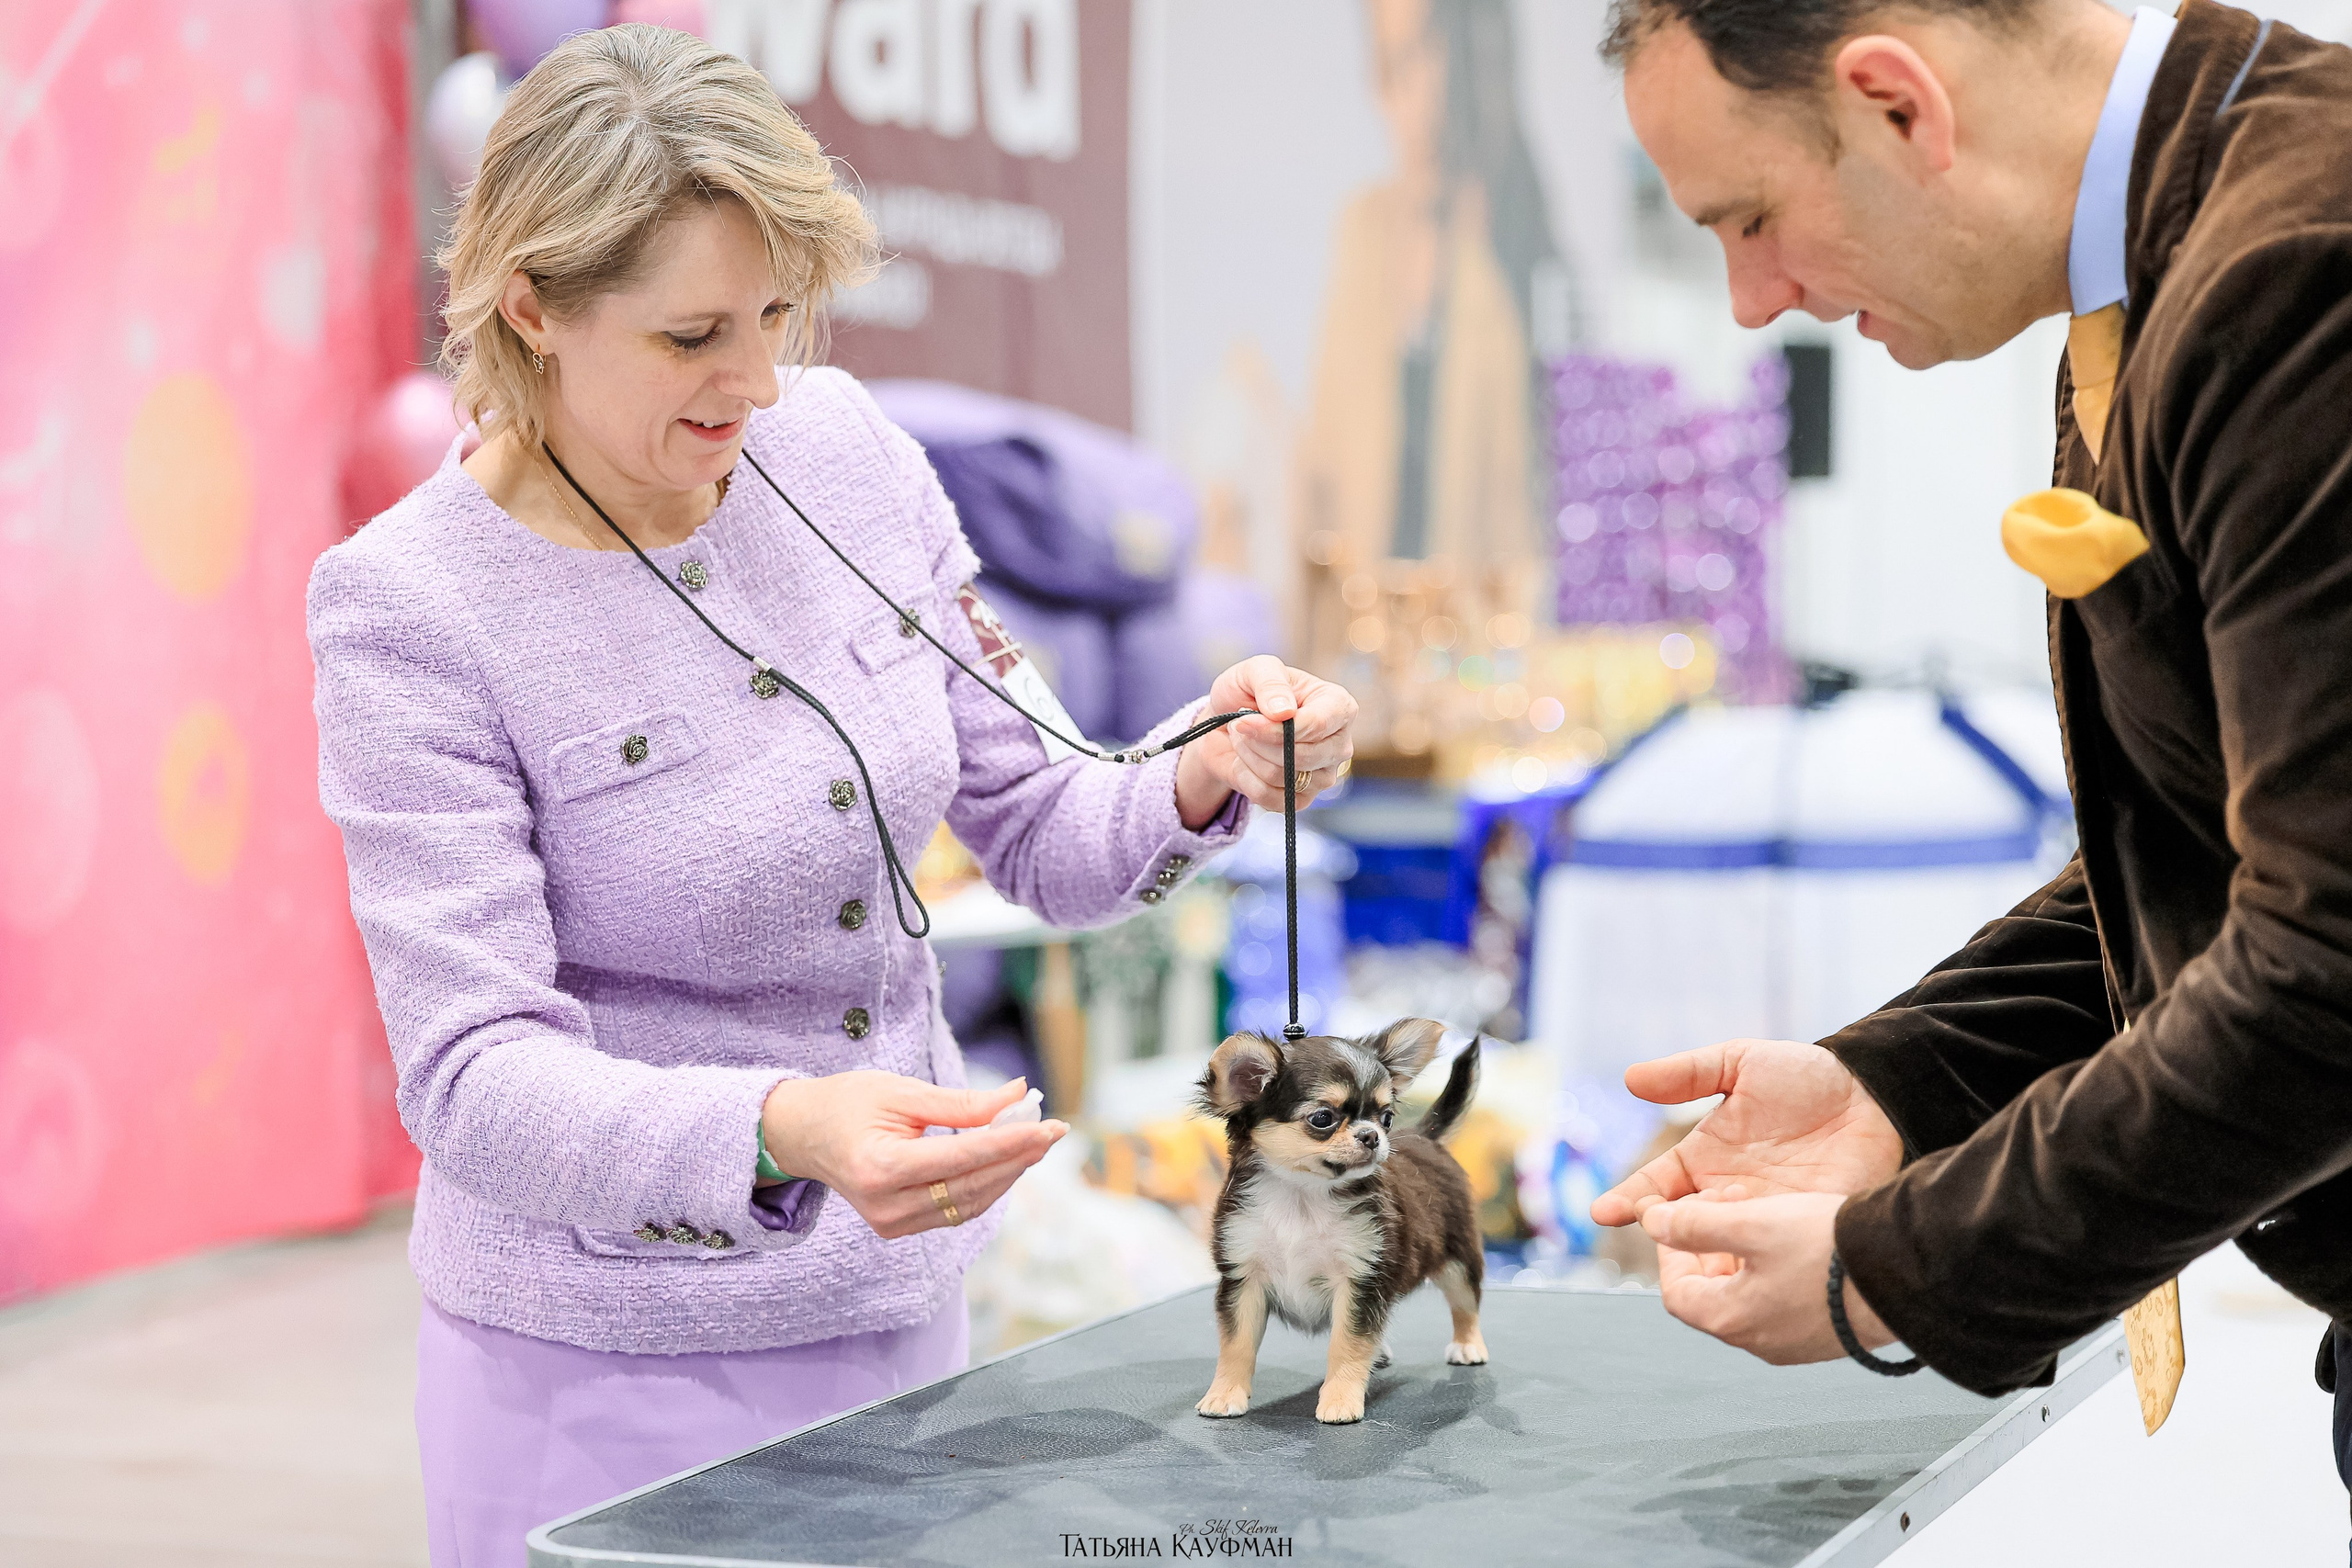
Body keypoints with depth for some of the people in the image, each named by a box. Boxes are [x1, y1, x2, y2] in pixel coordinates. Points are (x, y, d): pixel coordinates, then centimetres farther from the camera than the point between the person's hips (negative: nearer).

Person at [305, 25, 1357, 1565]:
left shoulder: (842, 446, -3)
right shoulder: (409, 609, -17)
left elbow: (1040, 835, 5)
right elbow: (475, 1078, -24)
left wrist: (1206, 783, -17)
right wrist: (780, 1135, -41)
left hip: (905, 1314, 5)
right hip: (614, 1368, -5)